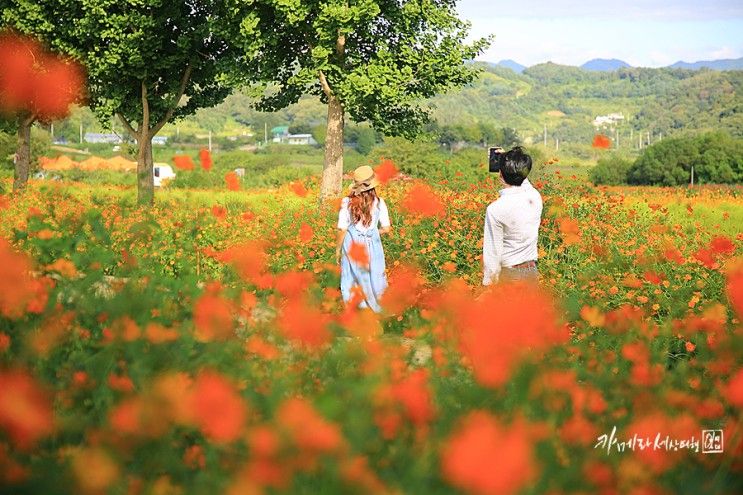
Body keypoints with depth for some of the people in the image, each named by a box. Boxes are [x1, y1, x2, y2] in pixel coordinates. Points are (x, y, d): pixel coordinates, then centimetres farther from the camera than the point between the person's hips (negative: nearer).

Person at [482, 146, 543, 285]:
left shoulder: (495, 209, -19)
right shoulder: (535, 197, -2)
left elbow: (492, 253, -15)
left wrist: (488, 284, -7)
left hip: (508, 274, -6)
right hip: (532, 272, 6)